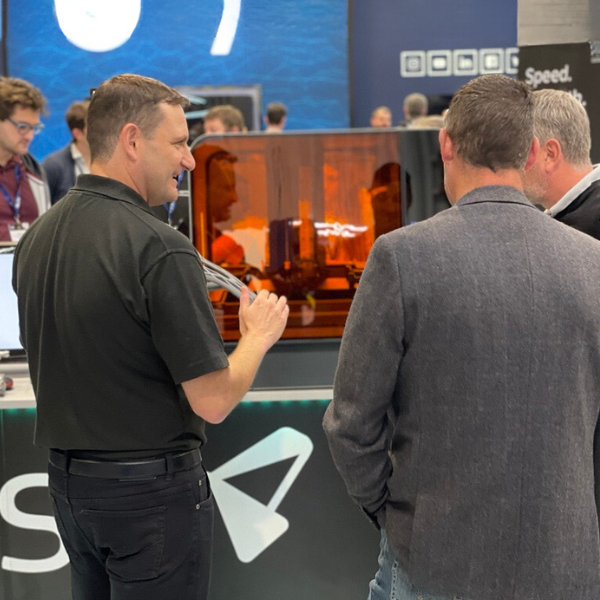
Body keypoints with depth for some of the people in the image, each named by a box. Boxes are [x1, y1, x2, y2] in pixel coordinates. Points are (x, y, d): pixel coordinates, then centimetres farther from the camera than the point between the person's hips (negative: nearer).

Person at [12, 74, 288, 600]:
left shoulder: (36, 239, 1)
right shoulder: (159, 249, -23)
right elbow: (212, 400, -21)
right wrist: (258, 335, -2)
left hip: (66, 479, 7)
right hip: (150, 489, -7)